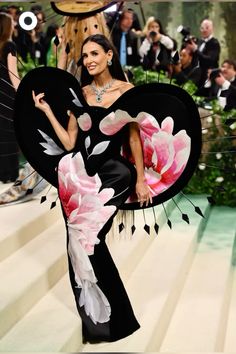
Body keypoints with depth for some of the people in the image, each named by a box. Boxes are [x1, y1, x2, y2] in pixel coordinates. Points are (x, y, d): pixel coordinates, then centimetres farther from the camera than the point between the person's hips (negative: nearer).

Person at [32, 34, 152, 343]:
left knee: (88, 235, -15)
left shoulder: (126, 90, 0)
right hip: (82, 174, 4)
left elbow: (134, 137, 1)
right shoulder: (80, 93, 10)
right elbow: (70, 142, 7)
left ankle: (111, 318, 1)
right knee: (80, 238, 0)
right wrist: (47, 111, 5)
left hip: (114, 174, -4)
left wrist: (141, 180, -1)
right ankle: (92, 317, 19)